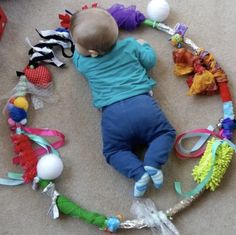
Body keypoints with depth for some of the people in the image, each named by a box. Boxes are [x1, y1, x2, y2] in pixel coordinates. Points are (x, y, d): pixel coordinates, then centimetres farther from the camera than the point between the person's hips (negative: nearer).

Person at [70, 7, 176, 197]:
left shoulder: (82, 63, 12)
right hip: (142, 104, 1)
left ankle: (139, 173, -9)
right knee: (165, 132, 15)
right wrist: (144, 45, 39)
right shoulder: (130, 45, 11)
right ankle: (153, 164, -10)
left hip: (113, 115, 0)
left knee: (114, 151, 14)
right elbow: (150, 61, 22)